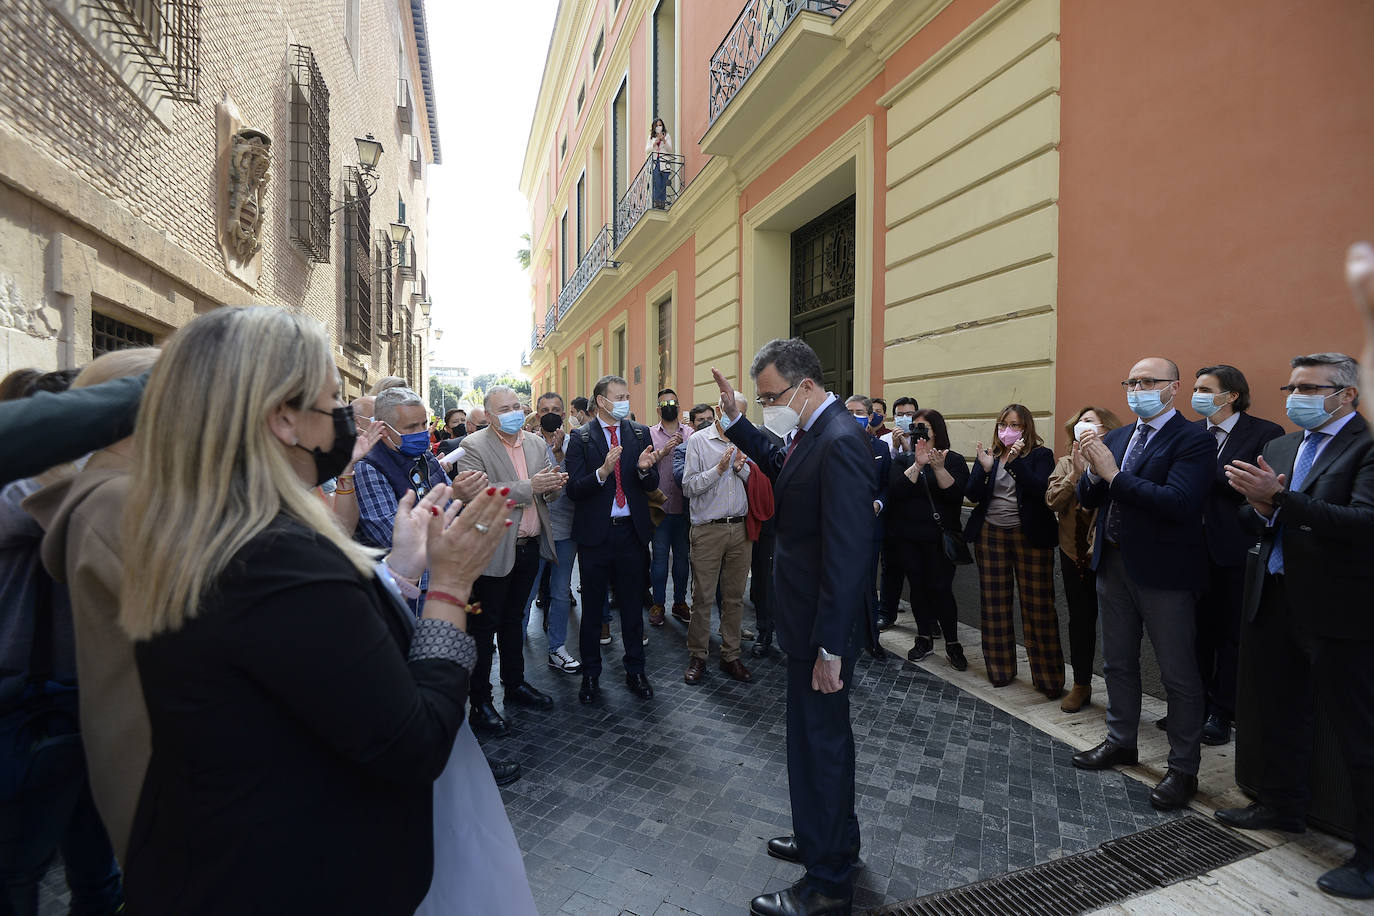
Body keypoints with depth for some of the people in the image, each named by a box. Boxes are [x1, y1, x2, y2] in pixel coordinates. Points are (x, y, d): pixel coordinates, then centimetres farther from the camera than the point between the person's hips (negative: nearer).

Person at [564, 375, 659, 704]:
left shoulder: (640, 433, 4)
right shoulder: (581, 438, -4)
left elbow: (652, 485, 3)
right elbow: (573, 489, -11)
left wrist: (644, 469, -19)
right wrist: (602, 472, -28)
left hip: (631, 530, 2)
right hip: (595, 532, -2)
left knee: (632, 603, 12)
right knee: (592, 606, 11)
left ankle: (635, 671, 27)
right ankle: (591, 674, 27)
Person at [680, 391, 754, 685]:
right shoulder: (699, 441, -1)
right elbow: (689, 487, -8)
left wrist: (742, 469, -8)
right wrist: (719, 469, -17)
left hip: (740, 528, 4)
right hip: (708, 530, -3)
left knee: (735, 596, 10)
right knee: (702, 597, 2)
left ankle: (731, 656, 23)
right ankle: (697, 656, 17)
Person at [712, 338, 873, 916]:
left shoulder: (839, 442, -24)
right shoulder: (808, 433, 5)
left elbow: (847, 553, -27)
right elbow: (776, 464, 27)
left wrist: (831, 646, -24)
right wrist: (736, 421, 14)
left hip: (823, 622, -10)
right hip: (807, 613, 10)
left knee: (821, 740, 7)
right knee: (815, 733, 24)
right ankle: (824, 840, 46)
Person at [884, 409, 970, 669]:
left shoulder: (954, 460, 2)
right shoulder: (902, 459, 6)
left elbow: (956, 494, -13)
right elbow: (895, 490, -11)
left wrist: (938, 468, -25)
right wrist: (918, 465, -21)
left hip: (939, 537, -2)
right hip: (907, 537, 3)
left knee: (940, 589, -4)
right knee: (918, 587, 10)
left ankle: (953, 644, 12)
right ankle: (924, 638, 25)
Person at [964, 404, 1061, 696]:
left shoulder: (1041, 455, 1)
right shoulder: (988, 455, 11)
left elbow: (1039, 490, -15)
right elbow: (972, 495, 2)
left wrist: (1014, 461, -24)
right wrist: (984, 469, -14)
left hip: (1030, 535, -3)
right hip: (990, 534, 3)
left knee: (1037, 605, -2)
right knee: (995, 604, 8)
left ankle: (1048, 678, 10)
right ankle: (1000, 669, 22)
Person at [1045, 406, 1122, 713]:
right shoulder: (1067, 463, 6)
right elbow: (1053, 501, -7)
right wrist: (1077, 472, -16)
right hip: (1074, 553, 4)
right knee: (1080, 620, 14)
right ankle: (1081, 685, 28)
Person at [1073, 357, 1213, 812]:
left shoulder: (1193, 440, -12)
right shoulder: (1116, 437, 9)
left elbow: (1179, 502, -26)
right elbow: (1088, 499, 6)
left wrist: (1114, 475, -23)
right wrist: (1094, 471, -14)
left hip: (1163, 570, -7)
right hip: (1114, 564, 7)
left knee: (1179, 675, 7)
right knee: (1118, 663, 20)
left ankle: (1183, 769, 23)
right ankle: (1120, 741, 38)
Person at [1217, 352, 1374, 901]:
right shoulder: (1279, 448, 12)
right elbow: (1256, 522, 9)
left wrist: (1279, 499, -26)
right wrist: (1260, 508, -13)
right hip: (1274, 602, 7)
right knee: (1278, 716, 20)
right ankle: (1281, 806, 38)